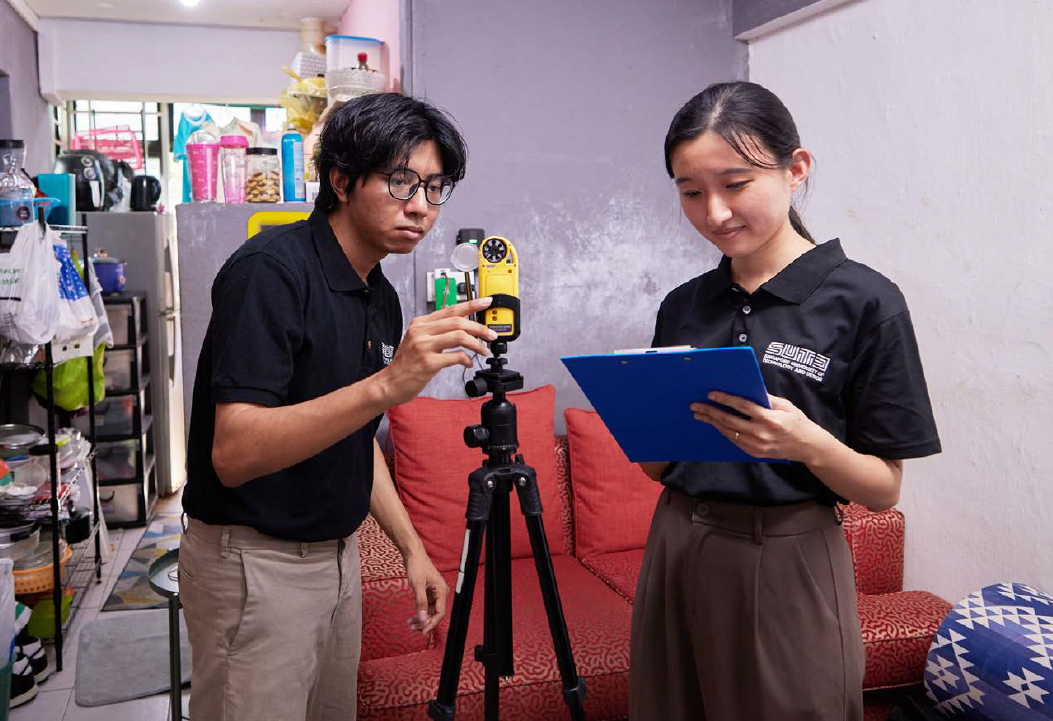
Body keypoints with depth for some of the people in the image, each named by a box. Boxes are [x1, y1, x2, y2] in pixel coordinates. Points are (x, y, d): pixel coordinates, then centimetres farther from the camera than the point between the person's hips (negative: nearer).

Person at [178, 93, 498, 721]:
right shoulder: (271, 268, -20)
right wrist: (385, 385, -40)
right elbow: (234, 453, -30)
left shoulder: (382, 298, 6)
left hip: (337, 552, 8)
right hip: (255, 561, -8)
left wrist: (412, 548, 9)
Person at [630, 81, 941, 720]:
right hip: (676, 555, 5)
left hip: (789, 569, -4)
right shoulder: (682, 307, 5)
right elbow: (659, 467, 11)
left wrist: (808, 443, -25)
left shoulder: (864, 301, -10)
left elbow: (884, 489, -6)